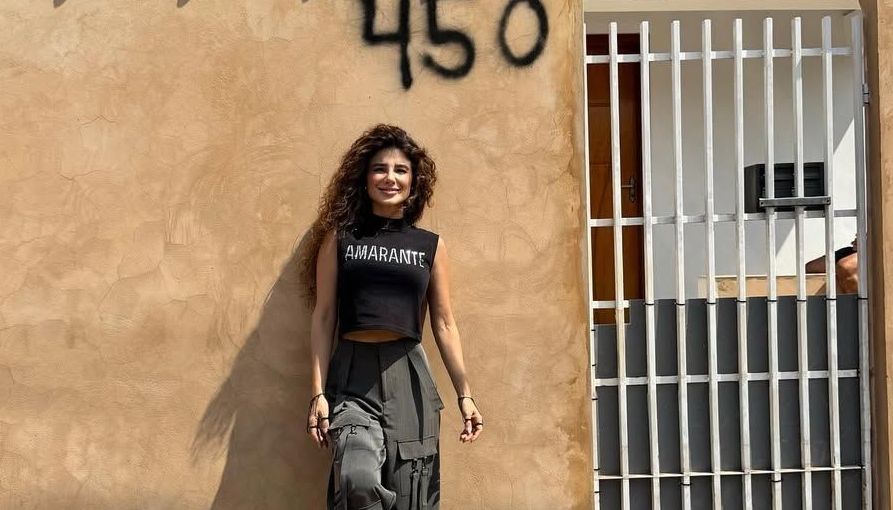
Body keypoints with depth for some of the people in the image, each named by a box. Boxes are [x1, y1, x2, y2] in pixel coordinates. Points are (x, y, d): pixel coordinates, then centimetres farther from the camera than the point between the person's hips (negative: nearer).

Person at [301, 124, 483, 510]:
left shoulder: (432, 245, 11)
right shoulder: (339, 238, 8)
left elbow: (444, 324, 13)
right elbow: (323, 318, 6)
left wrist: (465, 394, 7)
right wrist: (318, 393, -1)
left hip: (408, 377, 2)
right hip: (353, 377, -2)